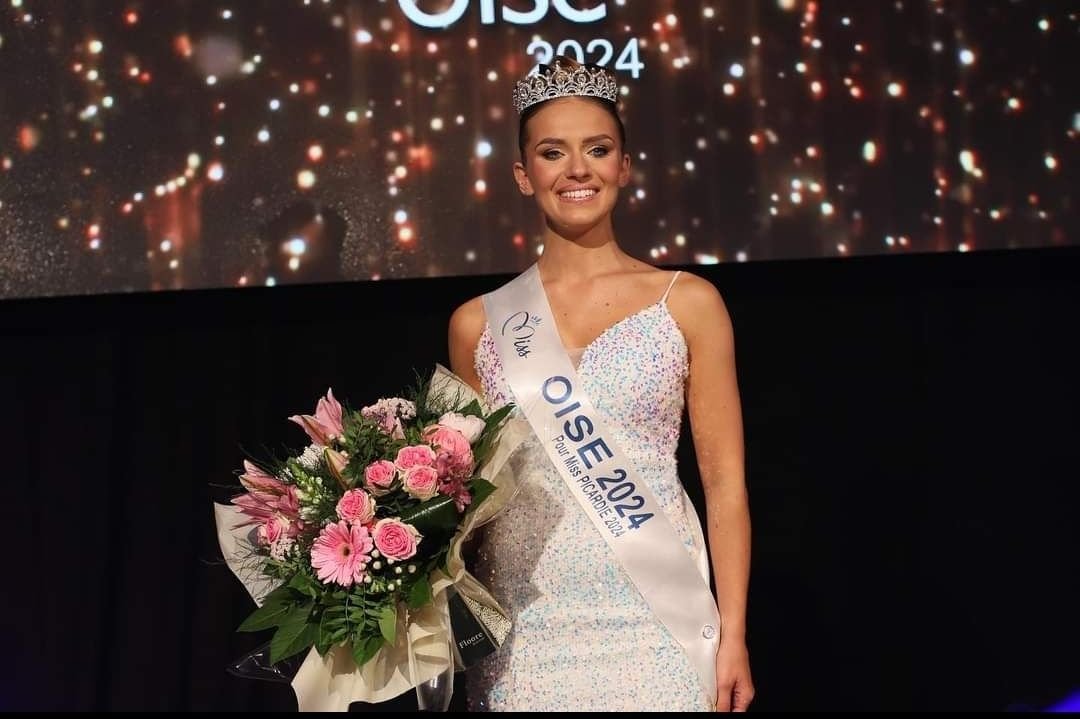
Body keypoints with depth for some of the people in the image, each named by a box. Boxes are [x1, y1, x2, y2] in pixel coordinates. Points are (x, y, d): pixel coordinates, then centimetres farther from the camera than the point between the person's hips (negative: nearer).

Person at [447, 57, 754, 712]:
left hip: (652, 627, -1)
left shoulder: (688, 303, 0)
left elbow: (724, 481, 0)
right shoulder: (479, 323, 4)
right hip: (522, 633, 2)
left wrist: (732, 635, -5)